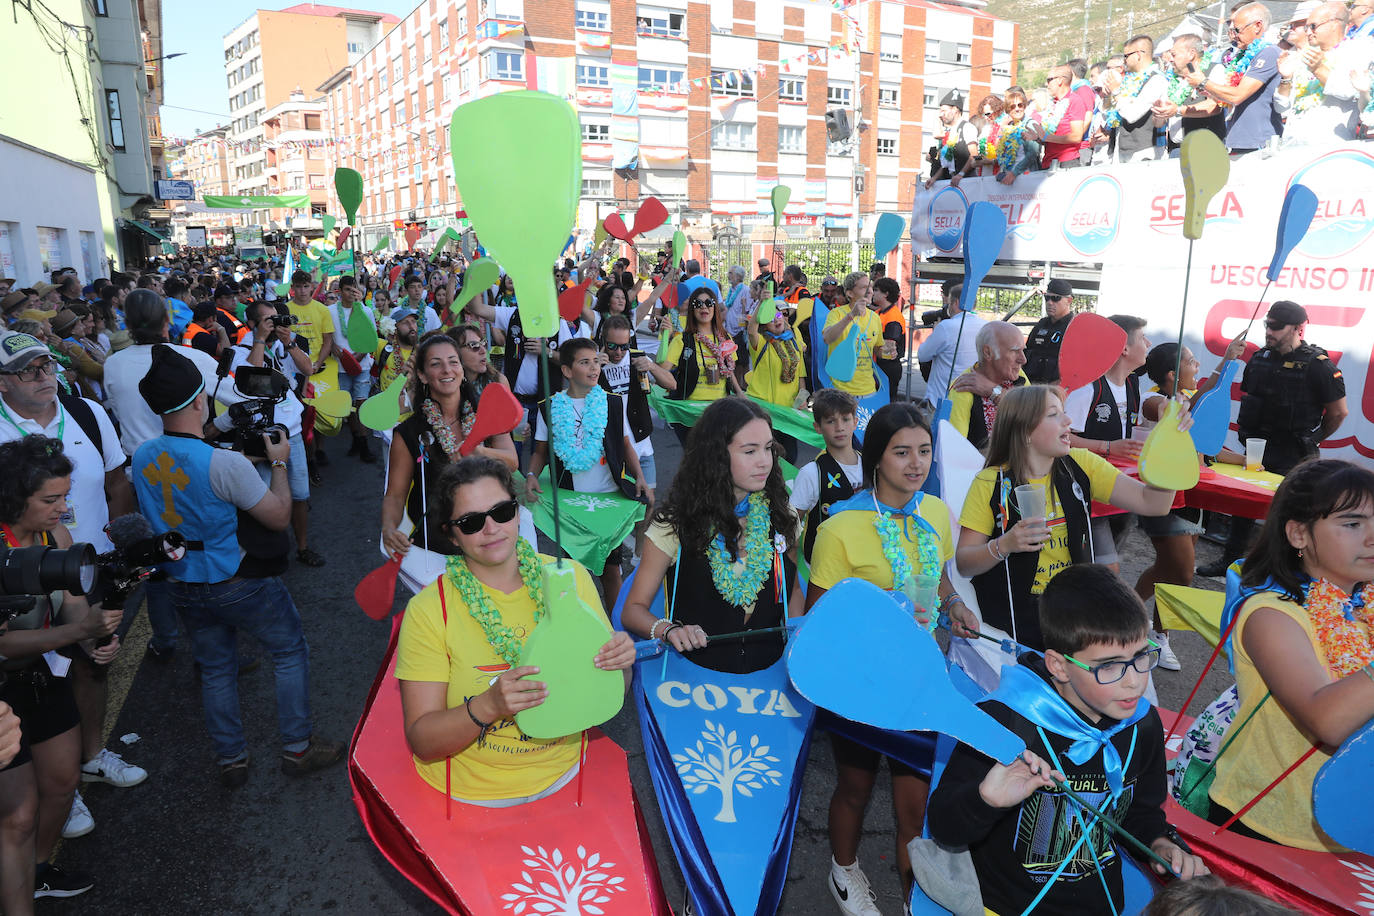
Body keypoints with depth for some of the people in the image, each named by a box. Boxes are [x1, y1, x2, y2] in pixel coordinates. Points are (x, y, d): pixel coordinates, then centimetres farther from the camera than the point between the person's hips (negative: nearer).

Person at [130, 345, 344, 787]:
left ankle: (230, 760, 31)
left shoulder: (141, 458, -5)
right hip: (240, 584, -6)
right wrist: (279, 462, -4)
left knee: (215, 669, 20)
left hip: (184, 588, 6)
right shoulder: (224, 463, -27)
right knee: (291, 652, 13)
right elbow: (279, 517, -16)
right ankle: (297, 748, 20)